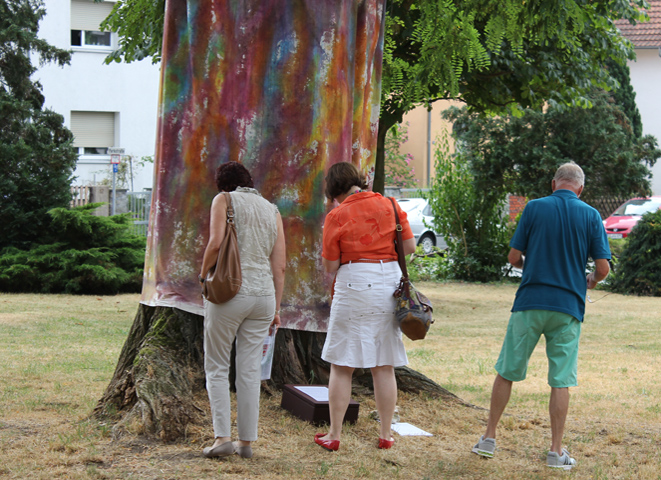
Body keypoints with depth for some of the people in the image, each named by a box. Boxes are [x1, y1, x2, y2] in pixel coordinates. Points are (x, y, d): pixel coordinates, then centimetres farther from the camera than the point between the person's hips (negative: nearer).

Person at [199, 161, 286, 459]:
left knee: (216, 367, 6)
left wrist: (203, 273, 3)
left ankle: (222, 437, -4)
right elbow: (279, 266, 10)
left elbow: (216, 243, -14)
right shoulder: (272, 211, 15)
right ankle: (246, 441, 12)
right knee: (250, 370, 10)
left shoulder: (224, 200, 1)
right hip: (263, 294, 4)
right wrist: (276, 308, 13)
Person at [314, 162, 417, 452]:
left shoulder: (337, 216, -5)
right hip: (390, 284, 4)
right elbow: (409, 247, 6)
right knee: (384, 367, 9)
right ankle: (386, 436, 12)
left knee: (341, 366, 3)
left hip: (354, 286, -4)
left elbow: (330, 266, -3)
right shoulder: (390, 206, 5)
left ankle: (334, 435, 5)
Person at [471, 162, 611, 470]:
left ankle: (489, 438, 15)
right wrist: (591, 282, 19)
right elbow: (603, 267, -3)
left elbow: (513, 257, 0)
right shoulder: (590, 216, 0)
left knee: (507, 372, 11)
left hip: (530, 304, 0)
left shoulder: (534, 208, -1)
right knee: (561, 381, 5)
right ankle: (556, 451, 5)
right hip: (568, 307, 0)